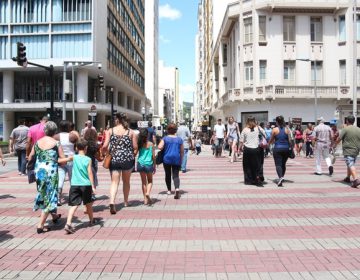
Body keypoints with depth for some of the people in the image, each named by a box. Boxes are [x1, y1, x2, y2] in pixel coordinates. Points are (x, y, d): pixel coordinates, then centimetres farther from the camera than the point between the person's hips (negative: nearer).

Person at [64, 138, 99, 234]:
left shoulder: (74, 158, -1)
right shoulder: (88, 159, -5)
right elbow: (90, 173, -7)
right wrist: (93, 186, -5)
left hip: (74, 185, 0)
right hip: (86, 185, 0)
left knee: (74, 205, -3)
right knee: (88, 203, 19)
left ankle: (68, 223, -18)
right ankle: (92, 220, 37)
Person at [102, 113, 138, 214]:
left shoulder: (110, 131, -1)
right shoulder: (131, 132, 1)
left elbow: (105, 146, -8)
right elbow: (135, 147, -1)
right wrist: (132, 156, 15)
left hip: (114, 159, -1)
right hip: (128, 159, 1)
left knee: (114, 182, 1)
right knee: (126, 181, 19)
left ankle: (112, 202, -19)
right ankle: (126, 201, 32)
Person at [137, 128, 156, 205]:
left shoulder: (139, 144, -2)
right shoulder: (151, 144, -5)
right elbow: (153, 156, -2)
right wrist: (154, 166, 7)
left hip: (141, 164, 1)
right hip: (149, 164, -1)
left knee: (143, 182, 12)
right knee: (150, 181, 15)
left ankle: (145, 199, 12)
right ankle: (148, 193, -11)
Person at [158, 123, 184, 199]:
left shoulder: (165, 138, -3)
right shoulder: (179, 139, 3)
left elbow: (160, 147, -14)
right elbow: (182, 151, 6)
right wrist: (181, 160, 16)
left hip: (167, 159, 0)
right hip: (176, 159, 1)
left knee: (168, 174, 15)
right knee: (176, 175, -1)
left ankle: (169, 190, 23)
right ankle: (177, 188, -24)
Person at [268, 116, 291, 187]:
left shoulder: (275, 130, -4)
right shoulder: (287, 129, 2)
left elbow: (271, 140, 5)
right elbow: (290, 140, -1)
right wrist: (291, 147, 11)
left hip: (277, 149, -3)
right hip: (286, 149, 3)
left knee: (278, 164, -4)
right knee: (283, 164, 18)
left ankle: (280, 177, -26)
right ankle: (281, 177, 28)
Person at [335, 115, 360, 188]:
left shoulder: (345, 129, -10)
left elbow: (338, 139, -10)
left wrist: (335, 143, 9)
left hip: (348, 151, -6)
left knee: (350, 165, -10)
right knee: (351, 164, 20)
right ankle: (348, 178, 33)